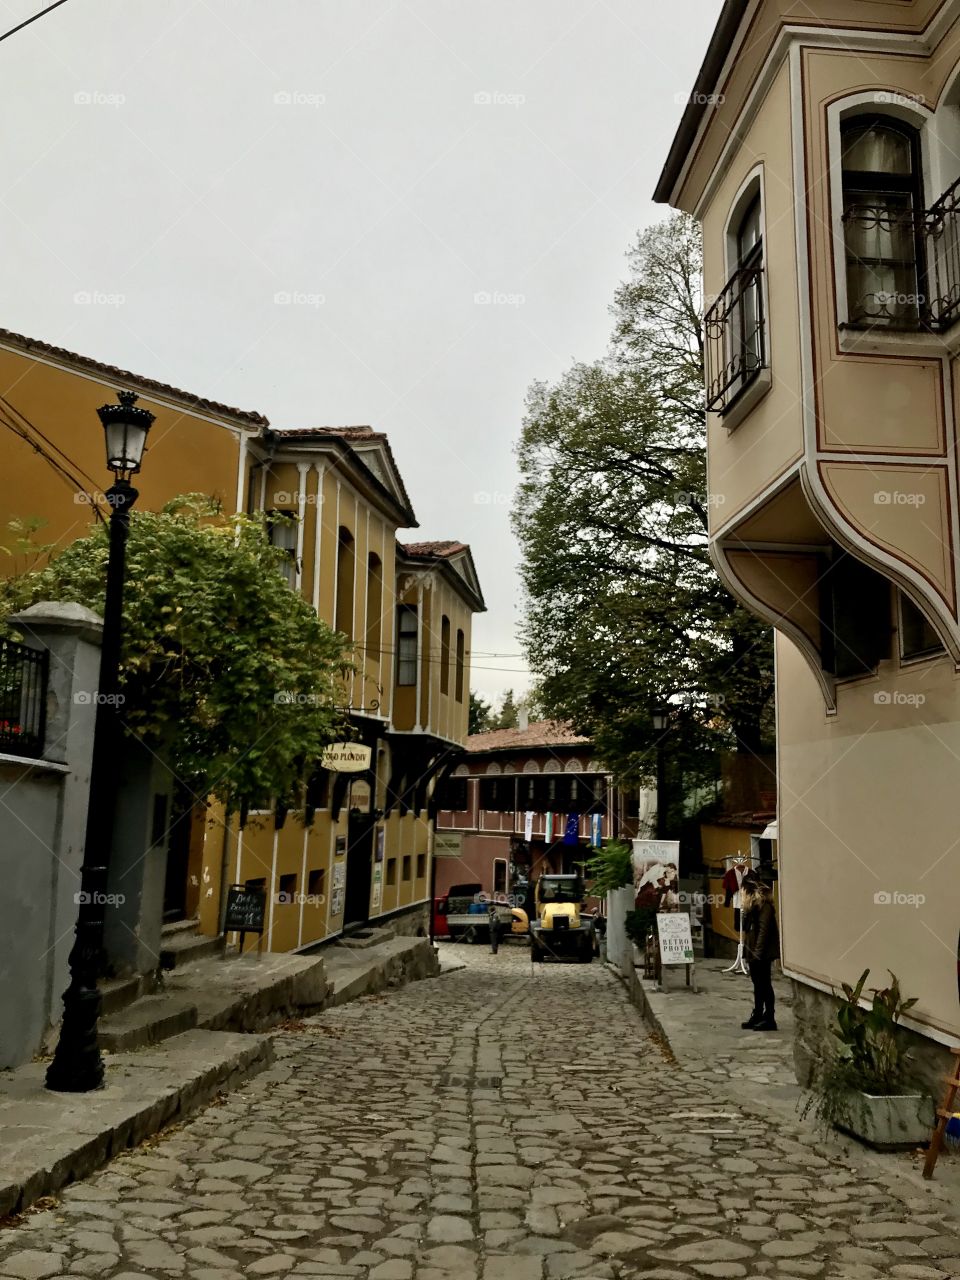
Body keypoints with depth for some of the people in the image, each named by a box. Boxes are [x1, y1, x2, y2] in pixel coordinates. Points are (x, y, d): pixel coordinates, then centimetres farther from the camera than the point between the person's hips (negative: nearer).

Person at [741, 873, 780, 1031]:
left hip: (763, 953, -9)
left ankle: (770, 1019, 3)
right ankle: (757, 1016, 22)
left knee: (765, 985, -3)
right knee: (758, 984, 15)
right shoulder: (752, 906, 14)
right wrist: (748, 952, 10)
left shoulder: (764, 906, -15)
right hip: (753, 953, 9)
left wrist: (758, 953, -21)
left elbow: (763, 930, -20)